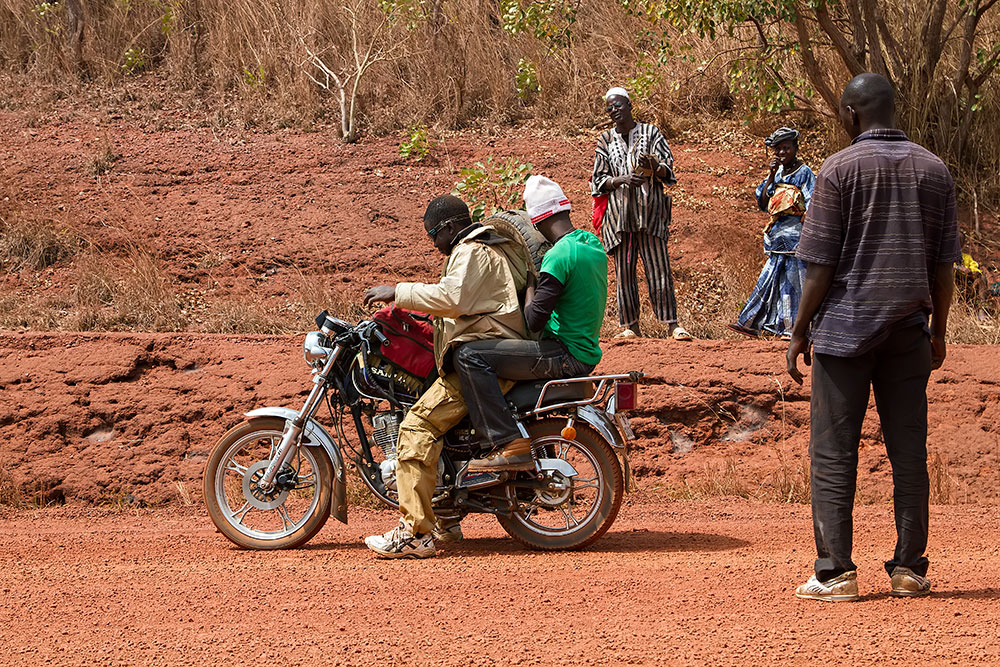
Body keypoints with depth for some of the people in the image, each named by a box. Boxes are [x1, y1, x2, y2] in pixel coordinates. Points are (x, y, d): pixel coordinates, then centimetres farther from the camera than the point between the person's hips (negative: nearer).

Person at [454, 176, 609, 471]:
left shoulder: (560, 255, -20)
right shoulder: (593, 245, 10)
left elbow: (535, 320, -22)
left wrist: (529, 285, -5)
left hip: (566, 356, -10)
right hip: (587, 353, 10)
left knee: (469, 356, -17)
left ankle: (511, 446, -22)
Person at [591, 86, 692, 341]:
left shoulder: (650, 133, 5)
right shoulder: (606, 140, 11)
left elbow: (668, 172, -1)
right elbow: (598, 181, 6)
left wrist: (655, 167, -24)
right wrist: (622, 180, -13)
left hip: (650, 212, -2)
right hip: (619, 213, 2)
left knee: (659, 268, -6)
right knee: (623, 271, 0)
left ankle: (672, 324, -6)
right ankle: (630, 326, 5)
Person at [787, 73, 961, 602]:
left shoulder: (840, 169, -6)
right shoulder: (933, 171, 7)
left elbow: (820, 264, -8)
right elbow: (944, 265, 9)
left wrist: (800, 331, 0)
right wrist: (937, 331, 18)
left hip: (846, 324, -4)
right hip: (908, 330, 4)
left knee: (833, 452, -1)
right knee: (909, 449, 7)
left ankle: (835, 571, -5)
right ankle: (909, 567, 7)